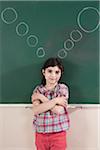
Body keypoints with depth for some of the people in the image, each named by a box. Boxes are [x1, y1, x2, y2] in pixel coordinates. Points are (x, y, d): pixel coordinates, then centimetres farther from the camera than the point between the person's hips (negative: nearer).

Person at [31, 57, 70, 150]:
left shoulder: (63, 88, -6)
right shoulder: (38, 89, 0)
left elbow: (59, 110, -18)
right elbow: (36, 110, -15)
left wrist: (41, 97, -14)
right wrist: (55, 100, -20)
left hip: (58, 134, -2)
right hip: (40, 134, 2)